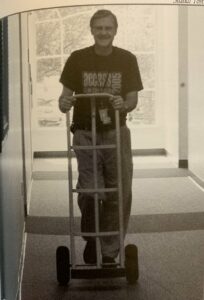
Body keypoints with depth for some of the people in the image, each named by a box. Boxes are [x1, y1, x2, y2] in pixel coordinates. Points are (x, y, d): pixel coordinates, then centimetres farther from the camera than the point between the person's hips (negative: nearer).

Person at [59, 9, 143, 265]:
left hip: (116, 133, 1)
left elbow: (133, 99, 0)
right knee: (89, 191, -10)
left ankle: (108, 253, 17)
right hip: (86, 133, -1)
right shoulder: (77, 59, -2)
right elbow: (66, 94, 2)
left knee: (118, 195, 2)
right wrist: (64, 103, -21)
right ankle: (91, 239, 19)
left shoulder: (127, 60, 0)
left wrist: (124, 104, -23)